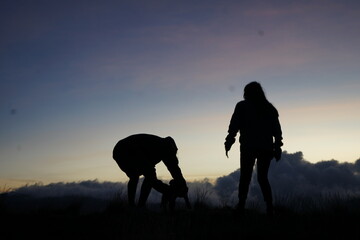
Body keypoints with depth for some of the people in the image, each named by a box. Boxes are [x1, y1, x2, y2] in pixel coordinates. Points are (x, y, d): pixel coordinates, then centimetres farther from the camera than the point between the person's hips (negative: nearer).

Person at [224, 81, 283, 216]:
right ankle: (269, 207, -1)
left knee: (245, 177, -2)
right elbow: (277, 129, 11)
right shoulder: (270, 108, 14)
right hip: (266, 148, 3)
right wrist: (277, 147, 14)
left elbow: (234, 126, -4)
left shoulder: (242, 106, 3)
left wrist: (229, 143, -1)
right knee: (263, 177, 11)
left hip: (248, 147, -3)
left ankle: (241, 207, -14)